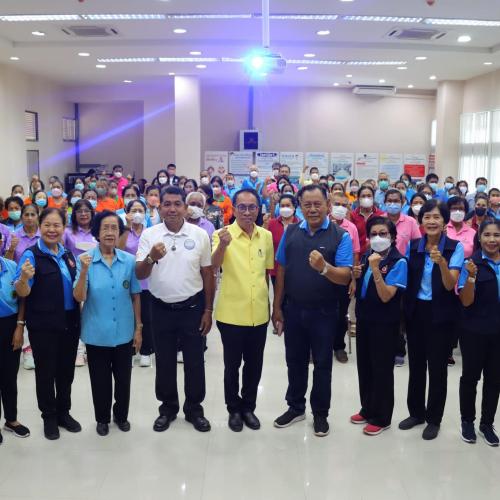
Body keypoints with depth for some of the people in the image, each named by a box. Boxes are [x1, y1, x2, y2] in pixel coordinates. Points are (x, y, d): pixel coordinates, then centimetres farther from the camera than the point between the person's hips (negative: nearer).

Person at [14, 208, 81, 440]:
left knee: (66, 370, 14)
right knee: (46, 371, 8)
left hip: (70, 322, 5)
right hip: (43, 325, -5)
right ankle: (49, 416, 24)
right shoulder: (31, 254, -12)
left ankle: (64, 412, 31)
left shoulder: (68, 254, 6)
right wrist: (24, 278, -38)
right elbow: (22, 293, -19)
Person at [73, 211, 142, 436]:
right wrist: (84, 271, -29)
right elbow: (79, 297, -15)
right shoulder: (86, 260, -10)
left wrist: (138, 328, 4)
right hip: (96, 333, -1)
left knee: (123, 377, 15)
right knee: (100, 379, 13)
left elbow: (135, 296, 2)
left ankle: (121, 415, 38)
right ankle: (102, 418, 35)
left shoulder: (129, 260, -5)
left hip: (124, 332, 1)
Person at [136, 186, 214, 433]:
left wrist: (208, 310, 1)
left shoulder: (200, 235, -5)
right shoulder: (149, 235, -5)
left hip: (192, 307, 0)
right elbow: (139, 275, -9)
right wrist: (151, 258, -30)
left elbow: (208, 275, 1)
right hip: (161, 308, 1)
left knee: (194, 361, 10)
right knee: (165, 361, 13)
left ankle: (194, 408, 27)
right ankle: (168, 407, 31)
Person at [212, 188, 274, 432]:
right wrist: (223, 245, -46)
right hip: (231, 313, -3)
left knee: (254, 364, 15)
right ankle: (234, 409, 28)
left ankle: (248, 407, 32)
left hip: (259, 313, 4)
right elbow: (214, 266, -27)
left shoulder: (266, 236, 3)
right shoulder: (223, 234, -11)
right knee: (232, 364, 11)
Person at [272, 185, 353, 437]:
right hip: (293, 309, 3)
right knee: (295, 361, 16)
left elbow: (345, 277, -17)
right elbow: (281, 271, 5)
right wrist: (277, 307, 4)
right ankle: (296, 407, 33)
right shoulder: (290, 232, 0)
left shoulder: (341, 236, -11)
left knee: (322, 363, 11)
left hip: (324, 312, -3)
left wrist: (324, 268, -37)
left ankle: (320, 413, 27)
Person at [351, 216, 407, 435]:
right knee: (364, 366, 15)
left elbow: (386, 296, -22)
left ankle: (381, 418, 19)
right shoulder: (367, 256, 5)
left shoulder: (398, 262, -15)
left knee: (382, 369, 4)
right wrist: (357, 275, -5)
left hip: (385, 323, -6)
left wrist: (375, 269, -29)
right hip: (364, 319, 7)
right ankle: (367, 409, 32)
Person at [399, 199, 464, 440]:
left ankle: (434, 419, 20)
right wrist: (404, 311, 4)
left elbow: (450, 285, -18)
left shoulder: (455, 247, -9)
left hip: (440, 314, -4)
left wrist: (441, 262, -34)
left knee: (437, 367, 5)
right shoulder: (412, 246, 2)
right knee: (416, 364, 13)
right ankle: (416, 412, 30)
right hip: (415, 312, 4)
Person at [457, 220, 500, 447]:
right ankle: (467, 421, 25)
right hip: (474, 331, -2)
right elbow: (466, 302, -14)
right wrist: (471, 276, -27)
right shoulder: (472, 264, -9)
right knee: (470, 376, 8)